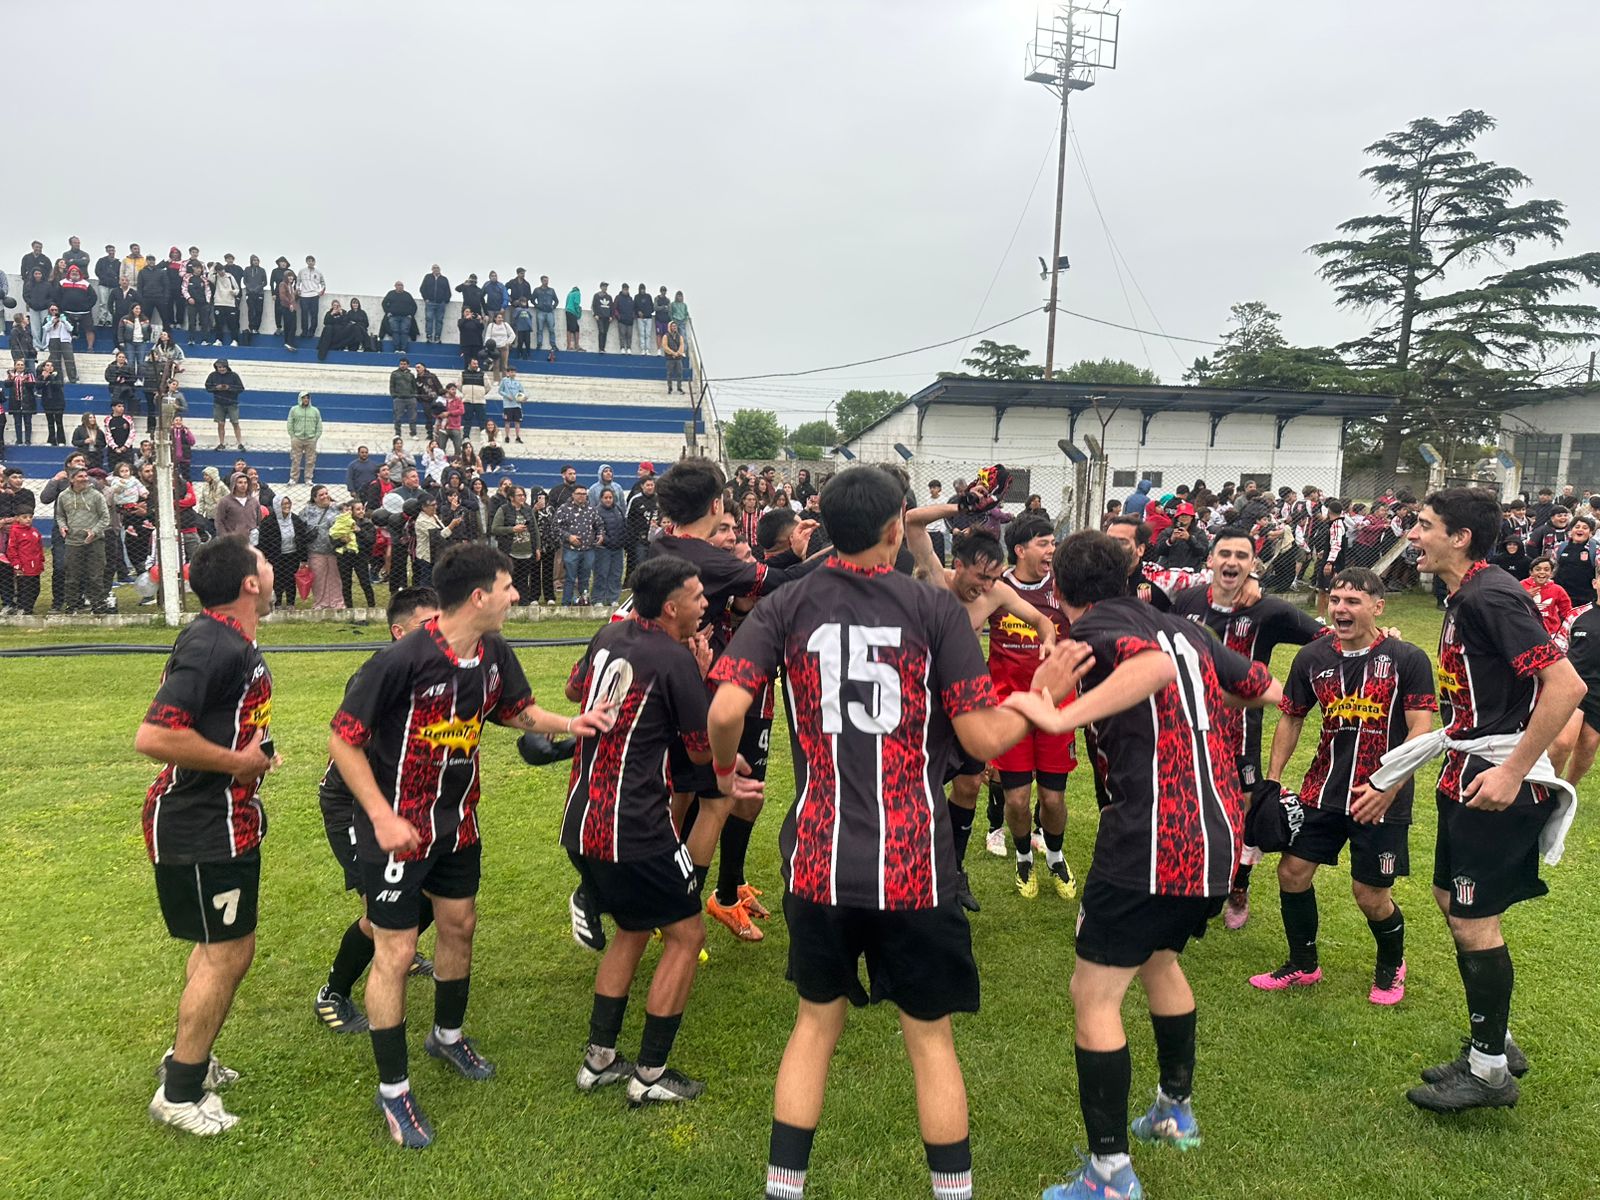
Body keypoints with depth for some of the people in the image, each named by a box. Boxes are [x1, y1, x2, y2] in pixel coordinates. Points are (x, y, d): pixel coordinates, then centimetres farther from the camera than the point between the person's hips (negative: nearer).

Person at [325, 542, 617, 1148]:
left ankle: (448, 1035, 45)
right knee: (395, 953, 1)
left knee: (459, 924, 20)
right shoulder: (402, 660, -27)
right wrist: (381, 816, -23)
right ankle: (393, 1088, 19)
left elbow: (517, 710, 12)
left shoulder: (495, 655, -6)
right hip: (398, 827, -7)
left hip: (457, 820, 7)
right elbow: (342, 740, -19)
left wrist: (569, 723, -7)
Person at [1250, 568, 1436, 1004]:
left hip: (1381, 798, -4)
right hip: (1323, 789, 4)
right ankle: (1303, 964, 26)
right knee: (1292, 870, 4)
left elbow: (1420, 730, -12)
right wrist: (1272, 779, 5)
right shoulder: (1313, 657, 2)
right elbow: (1290, 718, 11)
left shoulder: (1407, 659, -10)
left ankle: (1391, 966, 34)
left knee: (1370, 894, 2)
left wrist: (1388, 788, -22)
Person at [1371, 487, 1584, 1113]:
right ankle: (1493, 1043, 33)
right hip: (1467, 773, 10)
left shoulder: (1492, 597, -19)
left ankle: (1490, 1071, 15)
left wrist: (1512, 773, -24)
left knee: (1474, 919, -1)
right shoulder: (1463, 597, 11)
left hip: (1495, 781, -10)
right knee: (1451, 898, 18)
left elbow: (1566, 686, -26)